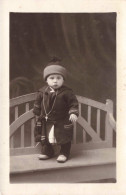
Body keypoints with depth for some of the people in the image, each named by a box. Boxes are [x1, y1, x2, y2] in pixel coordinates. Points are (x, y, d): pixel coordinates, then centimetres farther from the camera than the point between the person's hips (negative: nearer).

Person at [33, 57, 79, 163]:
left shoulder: (67, 92, -15)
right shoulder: (42, 91, -4)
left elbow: (74, 103, -11)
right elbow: (37, 104, 7)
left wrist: (73, 113, -23)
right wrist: (37, 114, 9)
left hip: (62, 122, -3)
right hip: (46, 122, 3)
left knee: (64, 139, 7)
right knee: (45, 138, 17)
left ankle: (64, 153, 25)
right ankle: (47, 152, 36)